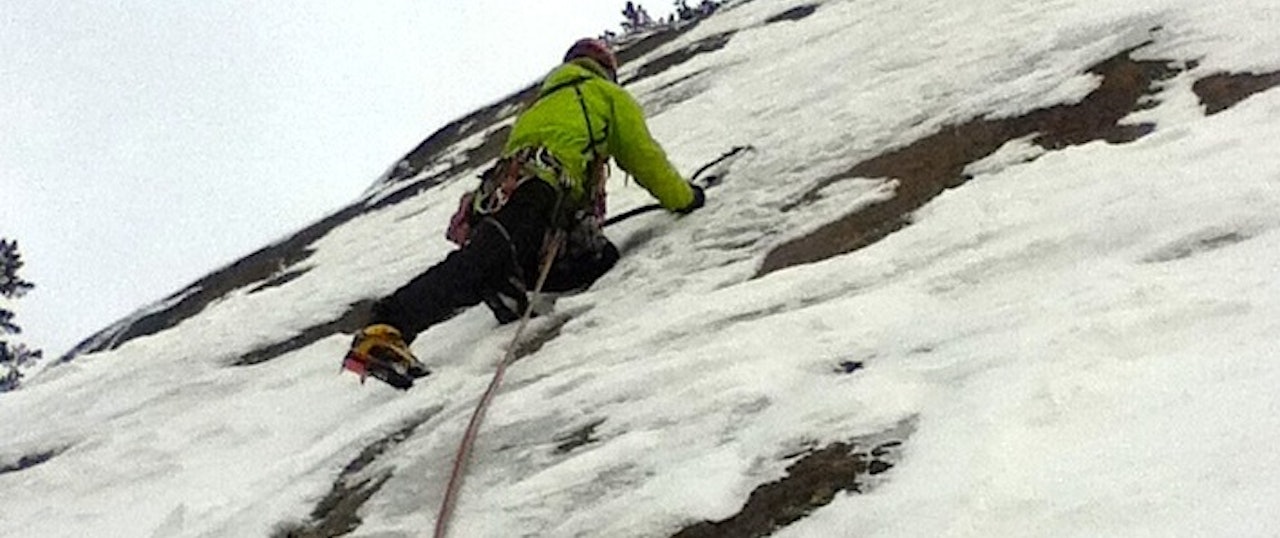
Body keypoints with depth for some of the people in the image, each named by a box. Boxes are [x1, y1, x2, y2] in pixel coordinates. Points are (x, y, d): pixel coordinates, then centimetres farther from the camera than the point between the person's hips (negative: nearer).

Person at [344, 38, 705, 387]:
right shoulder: (610, 96, 23)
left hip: (500, 191, 8)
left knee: (601, 256, 8)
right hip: (538, 191, -8)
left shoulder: (543, 101, 43)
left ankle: (508, 286, -13)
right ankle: (384, 333, -44)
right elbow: (644, 158, 21)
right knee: (477, 264, -26)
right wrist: (685, 198, 35)